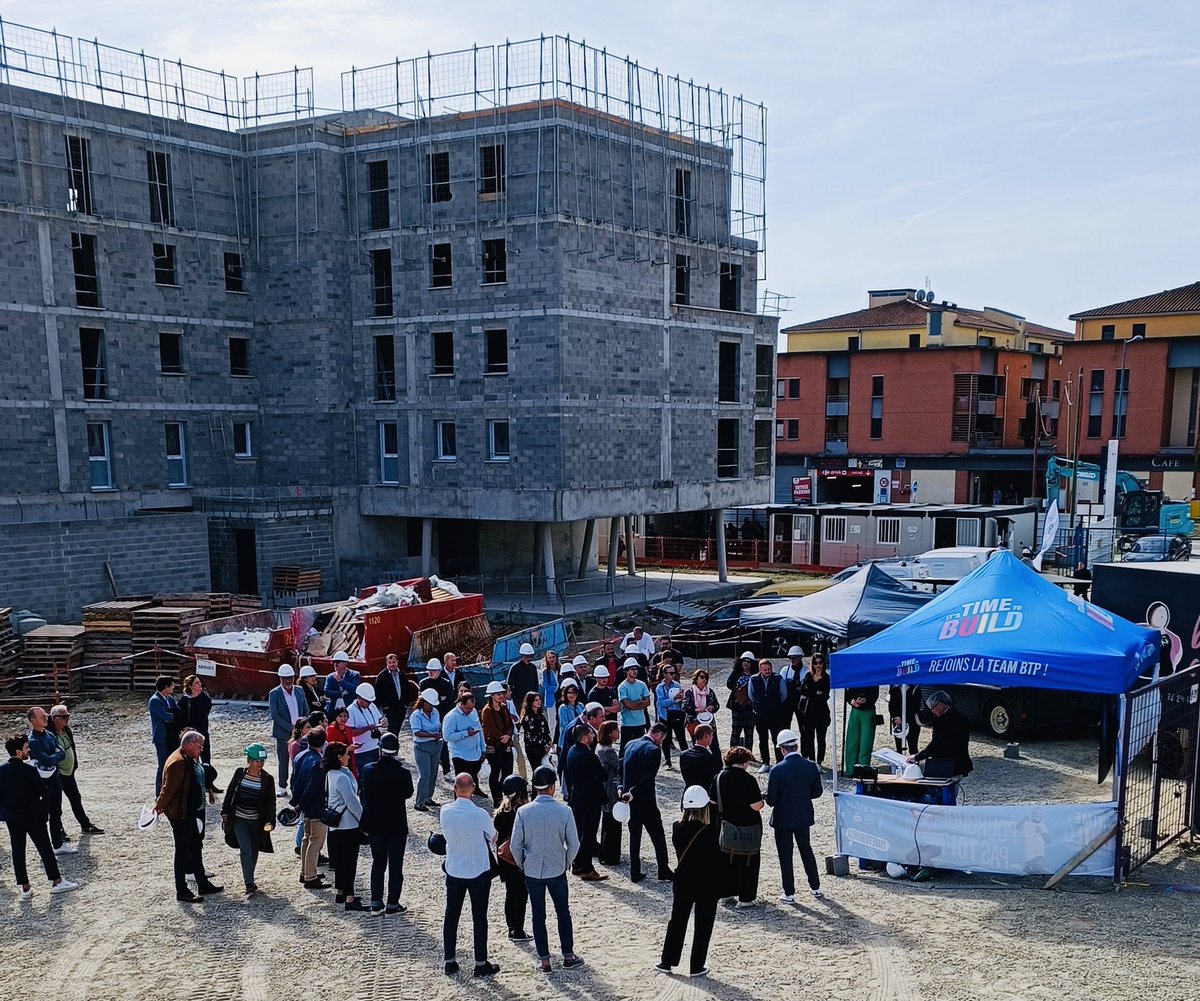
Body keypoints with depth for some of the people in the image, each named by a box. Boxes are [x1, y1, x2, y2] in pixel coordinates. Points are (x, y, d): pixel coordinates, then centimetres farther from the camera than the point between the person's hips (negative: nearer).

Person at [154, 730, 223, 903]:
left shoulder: (191, 759, 8)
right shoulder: (177, 762, -24)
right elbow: (169, 788, -23)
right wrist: (160, 806, -12)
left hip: (190, 812, 10)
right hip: (179, 814, -10)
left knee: (196, 847, 18)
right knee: (183, 851, 0)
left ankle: (203, 884, 29)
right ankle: (182, 892, 10)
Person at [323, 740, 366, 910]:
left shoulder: (330, 774, 6)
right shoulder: (342, 777, -23)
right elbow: (352, 802, -19)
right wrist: (364, 820, -10)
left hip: (335, 825, 9)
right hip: (348, 825, -9)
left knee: (340, 860, 18)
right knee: (349, 861, -3)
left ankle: (339, 893, 28)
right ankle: (350, 899, 1)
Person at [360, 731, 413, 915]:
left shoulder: (368, 770, -11)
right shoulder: (402, 773, -19)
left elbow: (363, 790, 2)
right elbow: (408, 793, -2)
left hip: (375, 825, 3)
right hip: (396, 826, -3)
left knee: (377, 864, 17)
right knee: (395, 866, 10)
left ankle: (376, 903, 21)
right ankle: (392, 904, 16)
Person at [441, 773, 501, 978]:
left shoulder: (446, 811, -12)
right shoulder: (480, 814, -22)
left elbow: (447, 834, 4)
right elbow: (493, 837, -5)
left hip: (453, 871, 3)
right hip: (479, 872, -3)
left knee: (451, 916, 15)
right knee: (479, 918, 8)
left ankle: (449, 961, 24)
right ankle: (481, 964, 16)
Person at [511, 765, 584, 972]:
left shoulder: (524, 812, -13)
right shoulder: (564, 811, -14)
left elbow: (515, 845, -9)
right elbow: (573, 844, -9)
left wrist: (522, 864, 9)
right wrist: (566, 863, 9)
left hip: (532, 871, 0)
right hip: (557, 870, 0)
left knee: (538, 915, 12)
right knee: (563, 912, 17)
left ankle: (544, 960, 19)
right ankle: (568, 956, 24)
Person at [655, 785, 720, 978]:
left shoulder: (677, 828, -7)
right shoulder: (708, 832, -20)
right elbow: (716, 861, -14)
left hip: (683, 883, 4)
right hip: (706, 885, -4)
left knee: (677, 922, 16)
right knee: (702, 927, 9)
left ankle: (667, 962, 22)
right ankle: (696, 967, 13)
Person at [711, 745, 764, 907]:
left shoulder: (719, 777, -4)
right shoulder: (748, 779, -19)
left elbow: (713, 801, 3)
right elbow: (756, 806, -20)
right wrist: (761, 800, 1)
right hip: (748, 826, -5)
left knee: (726, 858, 17)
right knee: (748, 860, 7)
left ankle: (726, 893, 26)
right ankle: (746, 898, 10)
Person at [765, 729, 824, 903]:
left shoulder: (777, 770, -21)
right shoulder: (811, 766, -9)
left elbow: (771, 799, -17)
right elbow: (817, 792, 1)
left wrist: (771, 801, 5)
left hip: (783, 818, -4)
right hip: (804, 817, 4)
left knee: (785, 856, 9)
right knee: (806, 850, 22)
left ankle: (789, 893, 15)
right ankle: (815, 888, 30)